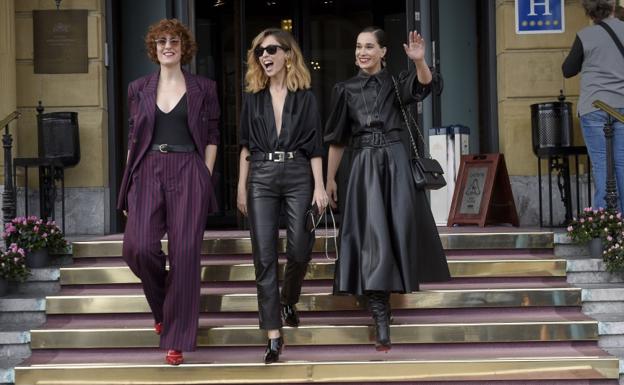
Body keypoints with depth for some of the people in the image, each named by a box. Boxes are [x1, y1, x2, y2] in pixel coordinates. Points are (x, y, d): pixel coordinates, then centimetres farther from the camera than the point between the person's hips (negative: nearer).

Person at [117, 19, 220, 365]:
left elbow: (212, 136, 7)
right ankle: (162, 306, 17)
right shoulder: (139, 89, 13)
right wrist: (130, 179, 7)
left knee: (185, 253, -5)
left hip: (188, 173, -2)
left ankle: (177, 339, 4)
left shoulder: (203, 88, 7)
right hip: (147, 172, 2)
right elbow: (133, 138, 13)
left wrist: (206, 176, -3)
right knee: (138, 247, -15)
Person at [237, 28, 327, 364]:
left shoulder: (305, 96, 4)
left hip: (298, 174, -1)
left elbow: (314, 144, 1)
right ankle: (274, 334, 0)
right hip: (261, 176, 1)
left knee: (299, 250, 1)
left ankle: (288, 302, 34)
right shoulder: (253, 97, 9)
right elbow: (246, 145, 11)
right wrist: (241, 186, 7)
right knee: (264, 256, -4)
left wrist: (319, 186, -5)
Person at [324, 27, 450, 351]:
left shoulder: (395, 83, 5)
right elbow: (337, 139, 12)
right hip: (364, 166, 0)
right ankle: (381, 325, -12)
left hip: (395, 162, 0)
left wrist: (419, 61, -38)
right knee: (372, 239, -9)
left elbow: (424, 85, -18)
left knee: (400, 232, 0)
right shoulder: (346, 89, 8)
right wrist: (329, 178, 11)